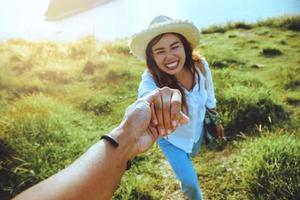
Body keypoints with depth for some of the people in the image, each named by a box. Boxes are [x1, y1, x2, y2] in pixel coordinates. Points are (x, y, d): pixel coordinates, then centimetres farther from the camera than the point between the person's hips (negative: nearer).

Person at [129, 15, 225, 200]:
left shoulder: (200, 66, -27)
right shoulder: (152, 79, -38)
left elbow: (209, 99, -7)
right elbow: (146, 92, -65)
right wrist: (154, 103, -90)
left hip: (197, 129, 4)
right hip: (171, 138, -4)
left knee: (192, 154, 34)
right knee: (189, 182, 4)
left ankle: (183, 158, 74)